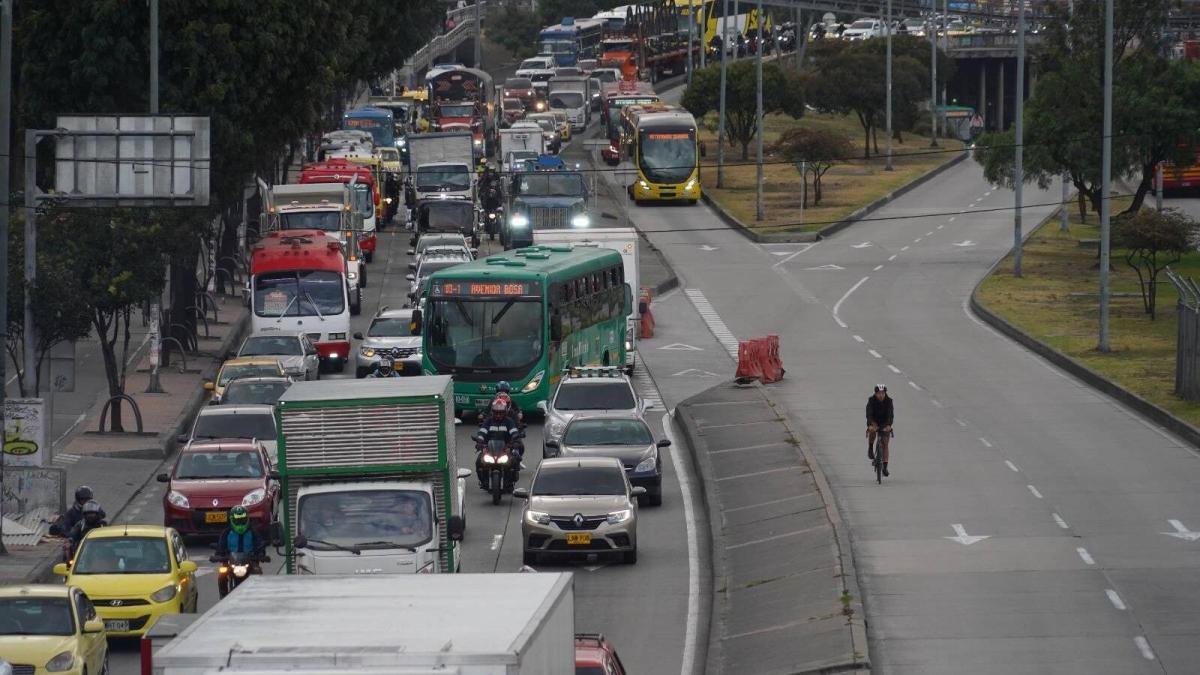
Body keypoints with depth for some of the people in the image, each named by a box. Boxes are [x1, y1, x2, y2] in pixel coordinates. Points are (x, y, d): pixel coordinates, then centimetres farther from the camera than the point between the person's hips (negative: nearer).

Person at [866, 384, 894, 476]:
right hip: (874, 421, -1)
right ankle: (870, 449, -12)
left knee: (884, 444, -5)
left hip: (885, 424, 1)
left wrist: (888, 425, -47)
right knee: (872, 430, -36)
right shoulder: (871, 400, -21)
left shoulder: (888, 401, -19)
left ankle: (885, 467, -1)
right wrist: (870, 425, -49)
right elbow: (869, 414, -32)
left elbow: (890, 414, -29)